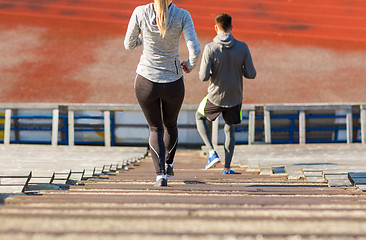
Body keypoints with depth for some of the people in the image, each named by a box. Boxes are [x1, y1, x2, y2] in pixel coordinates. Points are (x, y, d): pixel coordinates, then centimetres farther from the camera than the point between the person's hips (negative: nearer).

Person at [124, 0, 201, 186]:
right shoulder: (182, 16, -13)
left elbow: (129, 45, 0)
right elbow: (195, 50, -19)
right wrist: (190, 64, 3)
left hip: (146, 81, 0)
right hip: (173, 83, 0)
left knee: (155, 128, 16)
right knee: (170, 124, 29)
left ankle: (160, 174, -1)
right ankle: (169, 165, 45)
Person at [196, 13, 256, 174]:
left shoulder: (210, 48, -16)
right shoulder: (243, 48, -9)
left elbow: (203, 77, -18)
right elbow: (251, 74, -7)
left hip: (215, 97, -2)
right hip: (235, 99, 2)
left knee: (199, 117, 26)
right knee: (230, 131, 22)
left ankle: (212, 153, 10)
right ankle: (227, 168, 16)